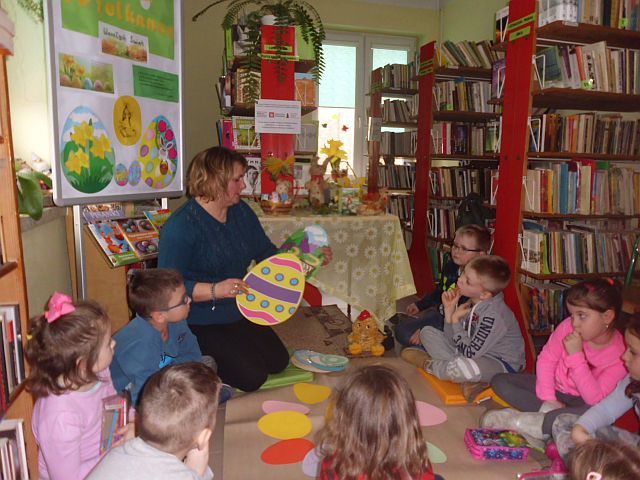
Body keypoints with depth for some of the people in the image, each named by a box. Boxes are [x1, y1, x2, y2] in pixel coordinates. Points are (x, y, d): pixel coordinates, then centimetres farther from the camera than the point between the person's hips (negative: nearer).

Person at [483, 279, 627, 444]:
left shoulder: (620, 355, -22)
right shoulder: (568, 326, -17)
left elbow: (595, 400, -27)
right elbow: (547, 359, -5)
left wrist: (576, 355, -33)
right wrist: (548, 398, -14)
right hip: (554, 388, 3)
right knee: (499, 381, -11)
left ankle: (519, 421, -32)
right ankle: (548, 409, -25)